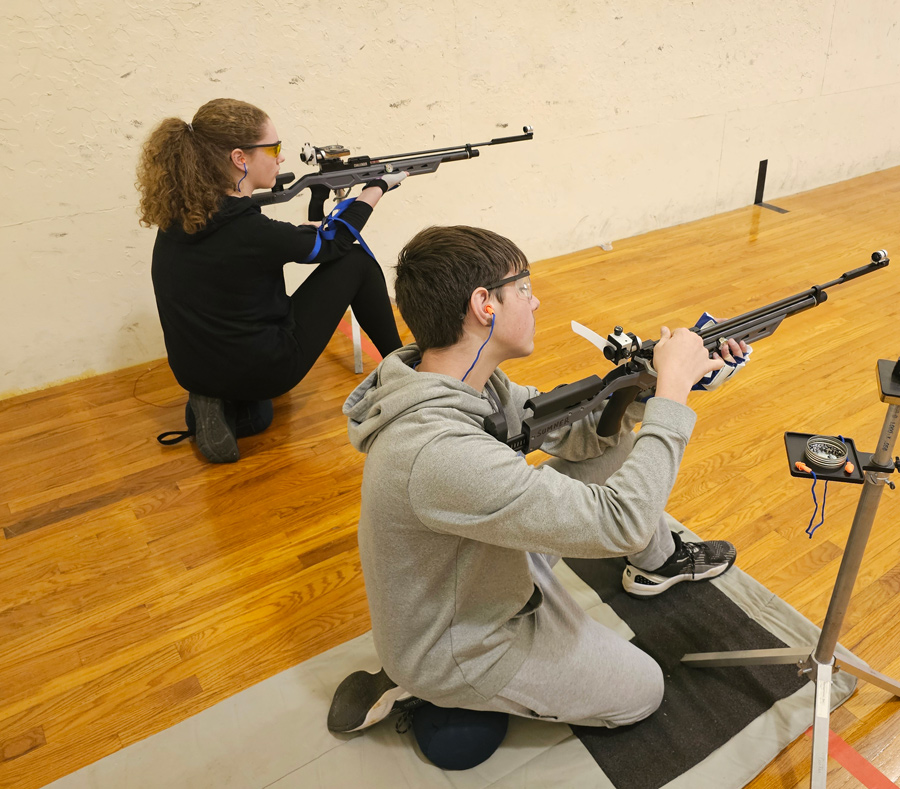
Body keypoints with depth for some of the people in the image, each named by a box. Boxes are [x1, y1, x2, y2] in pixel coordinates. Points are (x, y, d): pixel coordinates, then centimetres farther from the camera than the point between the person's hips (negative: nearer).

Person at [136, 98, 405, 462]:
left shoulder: (178, 213, -5)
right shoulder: (251, 233, -26)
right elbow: (335, 242, -6)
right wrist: (378, 186, 8)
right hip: (259, 370, -7)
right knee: (357, 261, 5)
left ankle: (218, 404, 16)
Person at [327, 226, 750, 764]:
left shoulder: (467, 380, -12)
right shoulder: (439, 452, -41)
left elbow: (570, 430, -1)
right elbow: (620, 523, -36)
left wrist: (680, 376, -12)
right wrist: (671, 390, -27)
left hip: (490, 568, 8)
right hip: (455, 649, -7)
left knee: (614, 443, 2)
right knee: (643, 689, 9)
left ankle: (660, 559, 30)